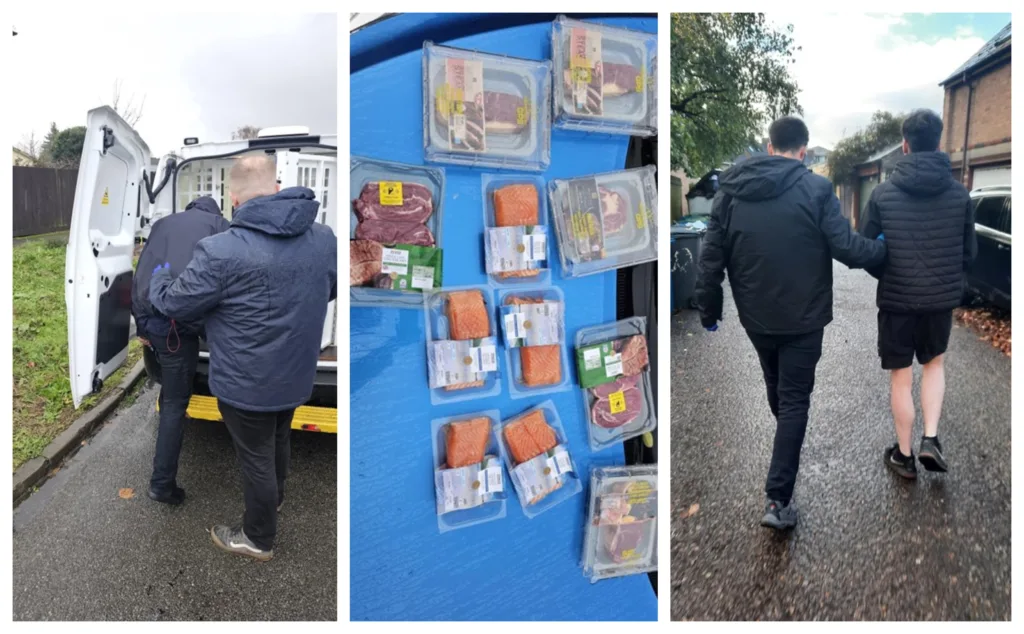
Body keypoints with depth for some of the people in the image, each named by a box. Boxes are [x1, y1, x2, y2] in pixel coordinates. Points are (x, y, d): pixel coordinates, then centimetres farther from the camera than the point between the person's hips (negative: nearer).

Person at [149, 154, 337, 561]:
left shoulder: (223, 251, -26)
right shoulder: (325, 237, -8)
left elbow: (173, 303, -11)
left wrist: (158, 277, 10)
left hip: (247, 383, -6)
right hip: (297, 374, 6)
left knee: (256, 457, 13)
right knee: (279, 440, 29)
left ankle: (258, 538, 34)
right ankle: (275, 498, 54)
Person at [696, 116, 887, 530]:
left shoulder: (731, 190, -2)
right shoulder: (815, 188, -13)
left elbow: (711, 258, -2)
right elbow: (846, 247, -15)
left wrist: (708, 310, 7)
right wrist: (883, 249, 6)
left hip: (755, 316, 4)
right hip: (802, 317, -4)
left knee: (776, 387, 26)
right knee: (794, 399, 3)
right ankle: (778, 499, -2)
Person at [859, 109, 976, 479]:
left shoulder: (883, 194, -9)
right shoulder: (960, 194, -3)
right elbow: (969, 253, 4)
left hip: (896, 300, -2)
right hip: (942, 299, 2)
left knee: (901, 377, 10)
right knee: (934, 363, 24)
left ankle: (904, 455, 21)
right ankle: (931, 439, 13)